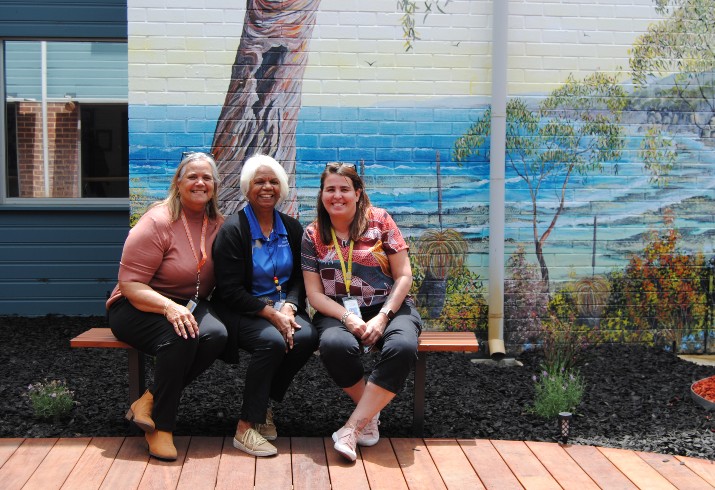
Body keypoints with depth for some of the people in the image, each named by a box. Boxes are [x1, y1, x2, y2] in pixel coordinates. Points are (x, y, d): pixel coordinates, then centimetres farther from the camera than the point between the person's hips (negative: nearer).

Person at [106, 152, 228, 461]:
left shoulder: (218, 225, 3)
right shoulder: (157, 222, -13)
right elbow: (130, 285, -17)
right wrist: (169, 307, -32)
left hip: (191, 305, 5)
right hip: (138, 307, -5)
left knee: (216, 334, -27)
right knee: (180, 335, -34)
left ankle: (149, 401, -15)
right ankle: (161, 427, -17)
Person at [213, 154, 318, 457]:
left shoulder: (292, 228, 10)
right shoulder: (232, 230, -6)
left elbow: (300, 278, 11)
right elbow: (230, 290, -11)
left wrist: (288, 308, -10)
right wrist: (270, 313, -19)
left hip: (283, 307, 5)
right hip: (242, 311, -4)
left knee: (306, 336, -27)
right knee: (272, 341, -34)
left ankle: (264, 402, -4)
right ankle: (245, 428, -21)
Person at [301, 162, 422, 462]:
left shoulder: (380, 221, 1)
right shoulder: (313, 235, 5)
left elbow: (404, 276, -1)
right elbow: (315, 293, 1)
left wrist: (383, 317, -14)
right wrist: (348, 318, -16)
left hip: (389, 308, 0)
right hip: (339, 312, 1)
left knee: (402, 347, -34)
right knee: (335, 345, -35)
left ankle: (352, 428, -25)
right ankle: (370, 415, -10)